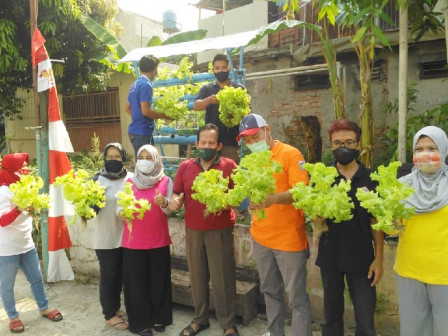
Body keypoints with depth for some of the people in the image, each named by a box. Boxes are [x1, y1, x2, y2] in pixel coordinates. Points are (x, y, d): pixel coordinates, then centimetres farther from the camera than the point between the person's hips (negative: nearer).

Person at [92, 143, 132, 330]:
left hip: (126, 235, 3)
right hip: (106, 236, -2)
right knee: (108, 275, 8)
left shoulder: (131, 178, -3)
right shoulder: (99, 179, -6)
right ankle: (109, 314, 24)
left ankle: (115, 307, 37)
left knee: (120, 274, 17)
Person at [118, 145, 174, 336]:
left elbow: (169, 210, -8)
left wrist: (163, 202, -30)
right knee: (136, 282, 5)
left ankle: (159, 318, 27)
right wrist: (122, 213, -24)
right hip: (133, 241, 1)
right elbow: (120, 207, -1)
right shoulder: (129, 182, 2)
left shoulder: (165, 181, -1)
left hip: (158, 240, 0)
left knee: (158, 280, 9)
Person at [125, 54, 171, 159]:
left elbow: (127, 108, 21)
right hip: (142, 132, -9)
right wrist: (164, 116, -11)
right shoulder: (146, 85, -13)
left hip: (134, 131, 9)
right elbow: (145, 111, -21)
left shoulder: (135, 84, 15)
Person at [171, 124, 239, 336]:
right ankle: (200, 319, 32)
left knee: (222, 277, 4)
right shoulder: (185, 167, 6)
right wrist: (175, 201, -15)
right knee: (197, 275, 14)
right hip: (193, 230, 3)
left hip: (220, 230, -3)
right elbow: (177, 194, 7)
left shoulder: (229, 166, -4)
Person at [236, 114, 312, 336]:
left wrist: (273, 199, -37)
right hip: (260, 238, 6)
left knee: (296, 296, 3)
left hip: (289, 239, -6)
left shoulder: (291, 154, -11)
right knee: (270, 291, 19)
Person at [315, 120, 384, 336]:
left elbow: (376, 221, 0)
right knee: (331, 314, 17)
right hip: (330, 256, 1)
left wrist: (378, 258, -3)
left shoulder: (370, 179, -5)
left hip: (362, 258, -1)